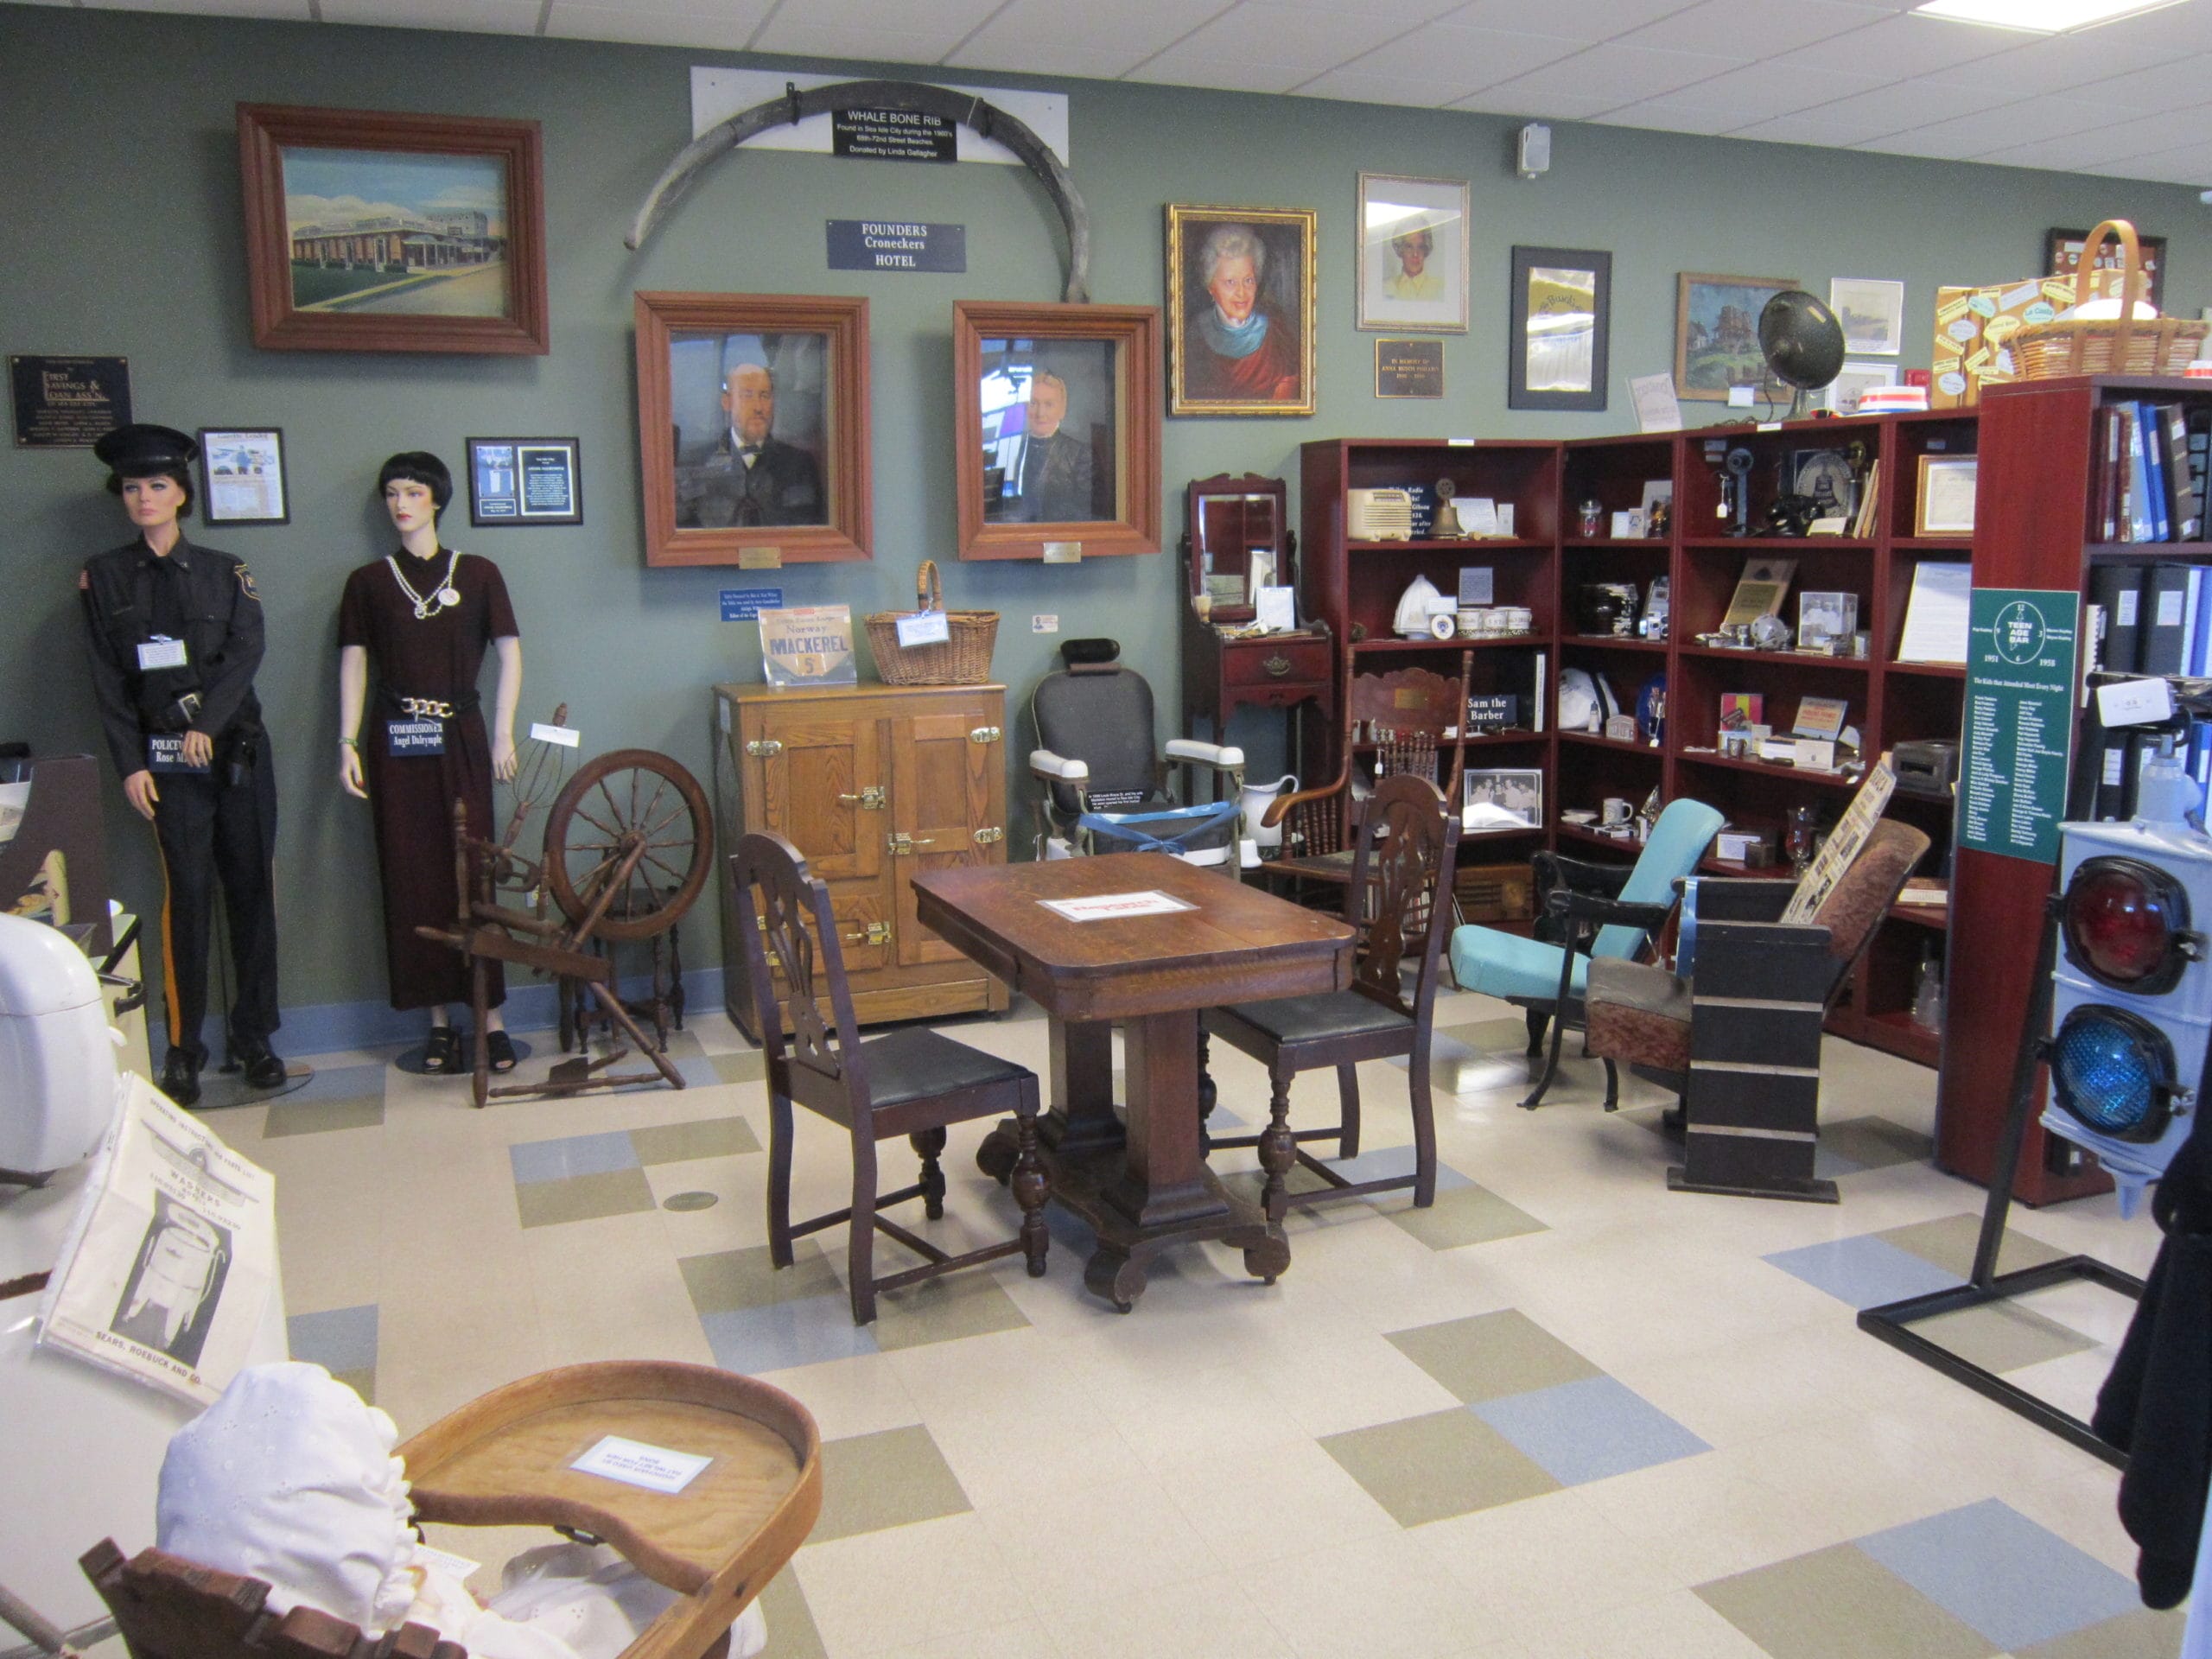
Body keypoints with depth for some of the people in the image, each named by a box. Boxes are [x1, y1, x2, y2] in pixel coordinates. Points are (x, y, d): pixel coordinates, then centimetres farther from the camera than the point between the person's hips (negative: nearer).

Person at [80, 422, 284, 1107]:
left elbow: (246, 651, -3)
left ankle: (254, 1035, 11)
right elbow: (108, 679, 4)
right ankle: (183, 1046, 3)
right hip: (165, 758, -1)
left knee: (251, 889, 2)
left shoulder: (225, 571, 9)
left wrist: (207, 722, -16)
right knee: (188, 892, -7)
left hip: (237, 749, 1)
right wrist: (130, 764, -4)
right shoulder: (104, 577, 8)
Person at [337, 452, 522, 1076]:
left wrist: (503, 735, 0)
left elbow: (509, 655, 6)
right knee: (413, 880, 1)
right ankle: (439, 1019, 9)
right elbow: (353, 666, 6)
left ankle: (490, 1015, 2)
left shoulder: (478, 574, 5)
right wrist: (347, 743, -2)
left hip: (461, 739, -1)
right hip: (395, 744, 1)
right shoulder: (367, 582, 7)